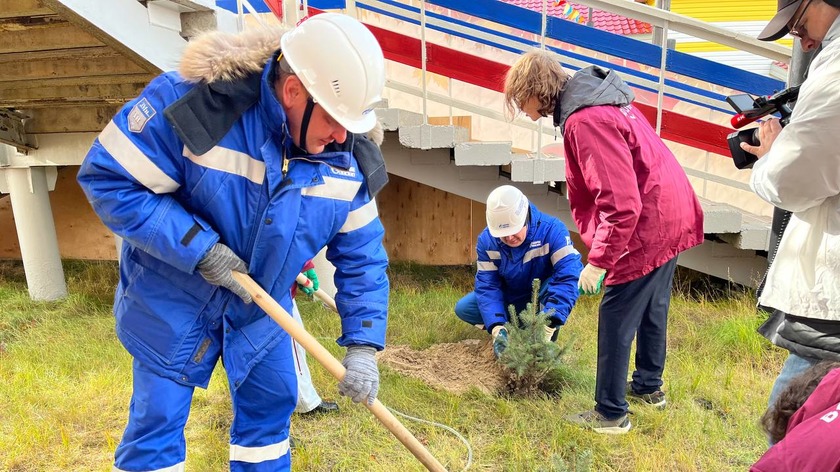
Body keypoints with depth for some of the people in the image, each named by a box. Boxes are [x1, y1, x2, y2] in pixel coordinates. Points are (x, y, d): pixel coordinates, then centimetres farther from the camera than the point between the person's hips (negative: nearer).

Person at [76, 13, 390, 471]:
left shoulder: (346, 158, -15)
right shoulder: (195, 101, -29)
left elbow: (361, 255, -9)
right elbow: (107, 177, -24)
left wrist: (362, 346, -16)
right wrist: (198, 248, -29)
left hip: (262, 307, 4)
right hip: (174, 298, -4)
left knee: (270, 407, 14)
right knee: (158, 420, 5)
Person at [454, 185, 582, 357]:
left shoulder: (552, 230, -30)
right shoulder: (487, 240, -18)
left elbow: (568, 276, -38)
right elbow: (486, 285, -20)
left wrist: (548, 325, -48)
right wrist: (497, 327, -36)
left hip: (543, 300, -3)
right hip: (511, 300, 3)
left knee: (567, 282, -36)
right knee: (463, 308, -15)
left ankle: (547, 339, -13)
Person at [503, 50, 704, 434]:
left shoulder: (585, 121, -25)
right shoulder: (595, 100, 8)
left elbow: (622, 204, -28)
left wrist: (599, 260, -19)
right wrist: (598, 246, 6)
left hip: (648, 228, -10)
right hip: (672, 215, 10)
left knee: (615, 319, 2)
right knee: (651, 308, 24)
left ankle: (611, 414, 16)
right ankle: (648, 385, 43)